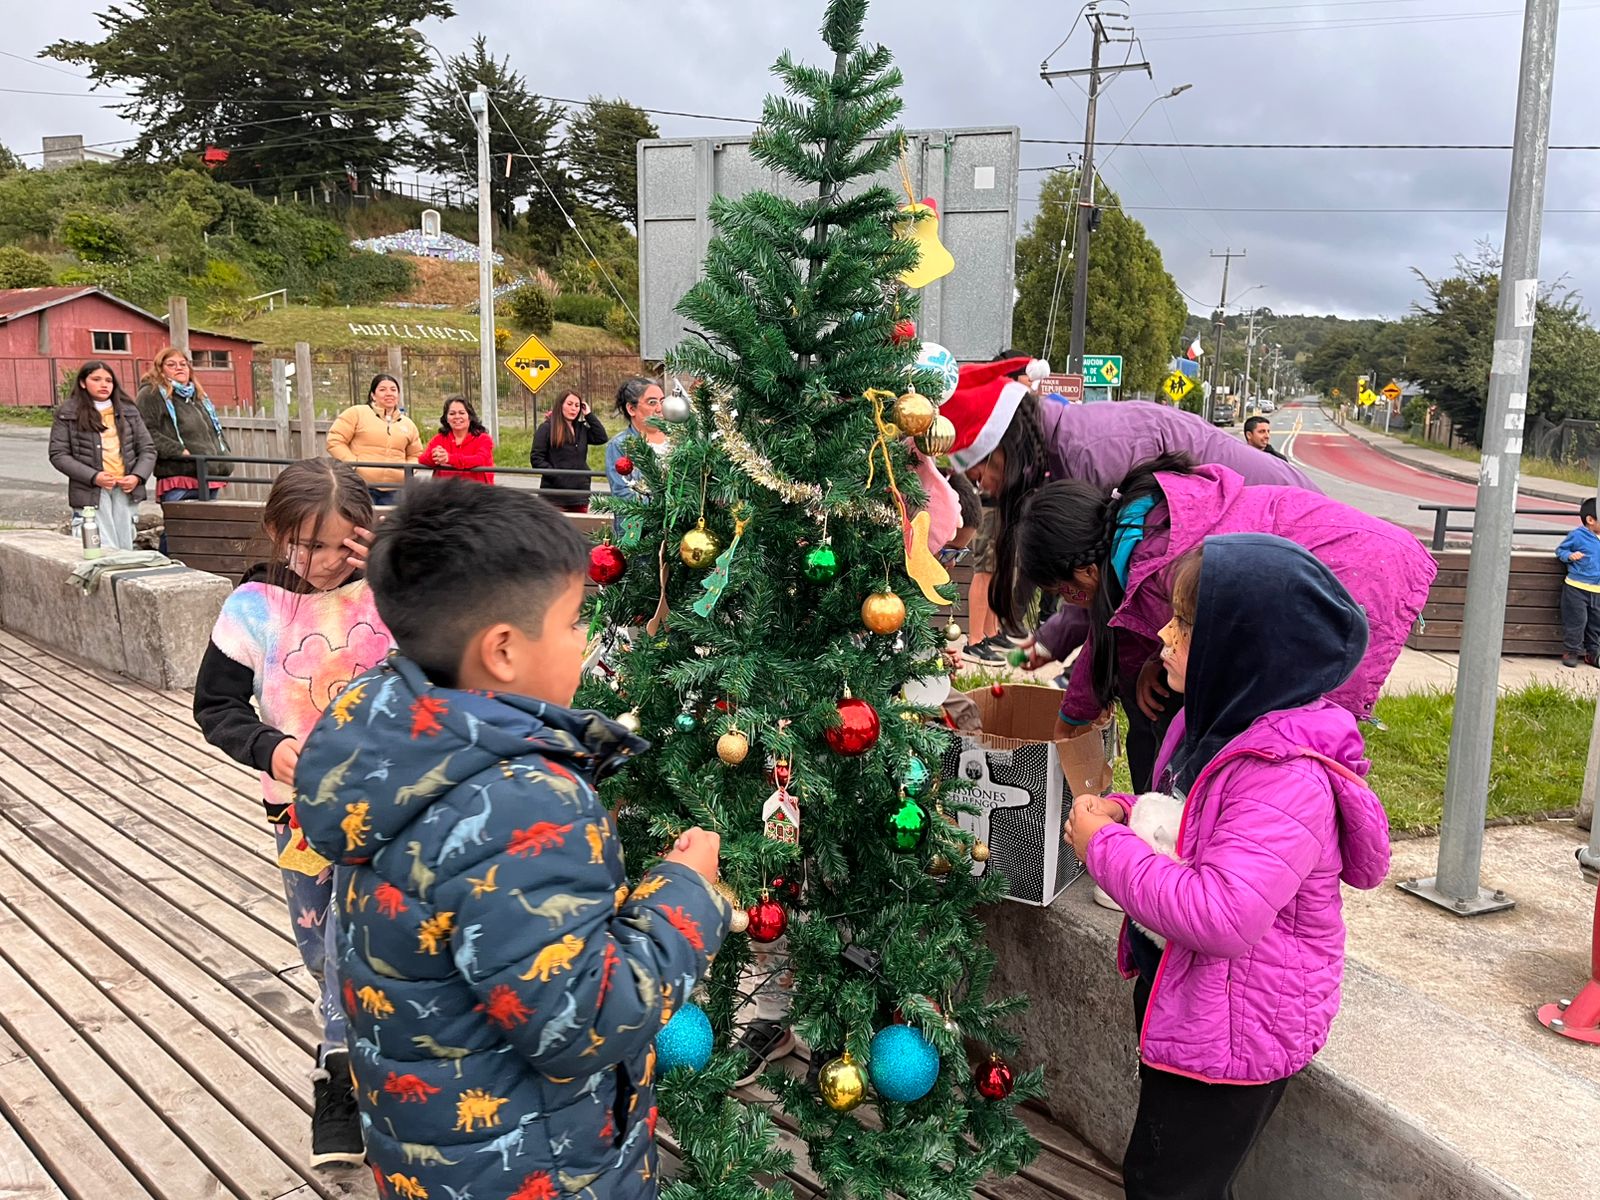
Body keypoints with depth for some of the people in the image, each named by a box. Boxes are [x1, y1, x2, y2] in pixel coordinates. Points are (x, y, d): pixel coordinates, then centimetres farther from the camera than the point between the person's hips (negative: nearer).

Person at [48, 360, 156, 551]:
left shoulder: (128, 411, 13)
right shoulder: (68, 414, 4)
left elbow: (147, 449, 12)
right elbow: (58, 454, -1)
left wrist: (137, 476, -6)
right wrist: (93, 477, -14)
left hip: (126, 490, 3)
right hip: (91, 493, -3)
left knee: (125, 551, 7)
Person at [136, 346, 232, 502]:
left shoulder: (200, 396, 26)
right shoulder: (150, 394, 2)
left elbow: (218, 431, 30)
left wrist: (225, 465, 13)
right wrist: (179, 452, -19)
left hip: (210, 481, 8)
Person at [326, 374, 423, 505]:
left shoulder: (408, 424, 17)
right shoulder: (356, 413, 2)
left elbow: (415, 455, 25)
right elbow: (335, 441, -1)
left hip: (394, 490, 5)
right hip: (361, 486, -4)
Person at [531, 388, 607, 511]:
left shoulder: (581, 429, 16)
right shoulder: (547, 428, -1)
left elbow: (601, 438, 3)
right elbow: (536, 458, -6)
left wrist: (589, 415, 4)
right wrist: (556, 476, -14)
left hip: (580, 495, 6)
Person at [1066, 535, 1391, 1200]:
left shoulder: (1287, 777, -31)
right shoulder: (1214, 721, -1)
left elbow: (1219, 916, -37)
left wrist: (1104, 845, -26)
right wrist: (1122, 814, -5)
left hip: (1235, 1031, -9)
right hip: (1174, 993, 9)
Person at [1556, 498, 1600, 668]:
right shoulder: (1577, 536, -8)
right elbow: (1560, 550, 0)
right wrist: (1569, 556, -19)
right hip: (1577, 588, -6)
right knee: (1576, 621, -4)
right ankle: (1570, 651, 9)